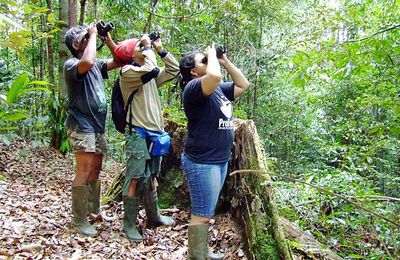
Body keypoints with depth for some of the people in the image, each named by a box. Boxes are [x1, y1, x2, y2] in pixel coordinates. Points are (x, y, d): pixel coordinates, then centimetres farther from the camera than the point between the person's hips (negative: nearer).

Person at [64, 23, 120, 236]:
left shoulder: (97, 64, 13)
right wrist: (93, 35, -18)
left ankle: (93, 208, 32)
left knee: (95, 170, 17)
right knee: (84, 173, -7)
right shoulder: (71, 64, -11)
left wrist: (108, 39, 7)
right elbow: (87, 61, -33)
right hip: (82, 127, -8)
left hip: (98, 126, 9)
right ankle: (79, 219, 3)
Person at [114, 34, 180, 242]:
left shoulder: (150, 75, 16)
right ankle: (129, 224, 8)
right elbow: (151, 69, -25)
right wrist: (148, 47, -9)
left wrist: (160, 49, 11)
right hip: (138, 135, -8)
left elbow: (173, 70, 16)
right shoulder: (127, 72, -8)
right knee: (135, 180, -4)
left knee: (151, 178, 18)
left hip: (155, 134, 8)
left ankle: (153, 216, 31)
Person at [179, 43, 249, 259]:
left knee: (206, 212, 20)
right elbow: (214, 75, -35)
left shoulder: (219, 89, 13)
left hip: (220, 160, 9)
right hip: (201, 162, -9)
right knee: (201, 214, -4)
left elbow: (243, 84, 21)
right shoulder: (193, 87, -14)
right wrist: (212, 55, -14)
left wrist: (225, 61, 13)